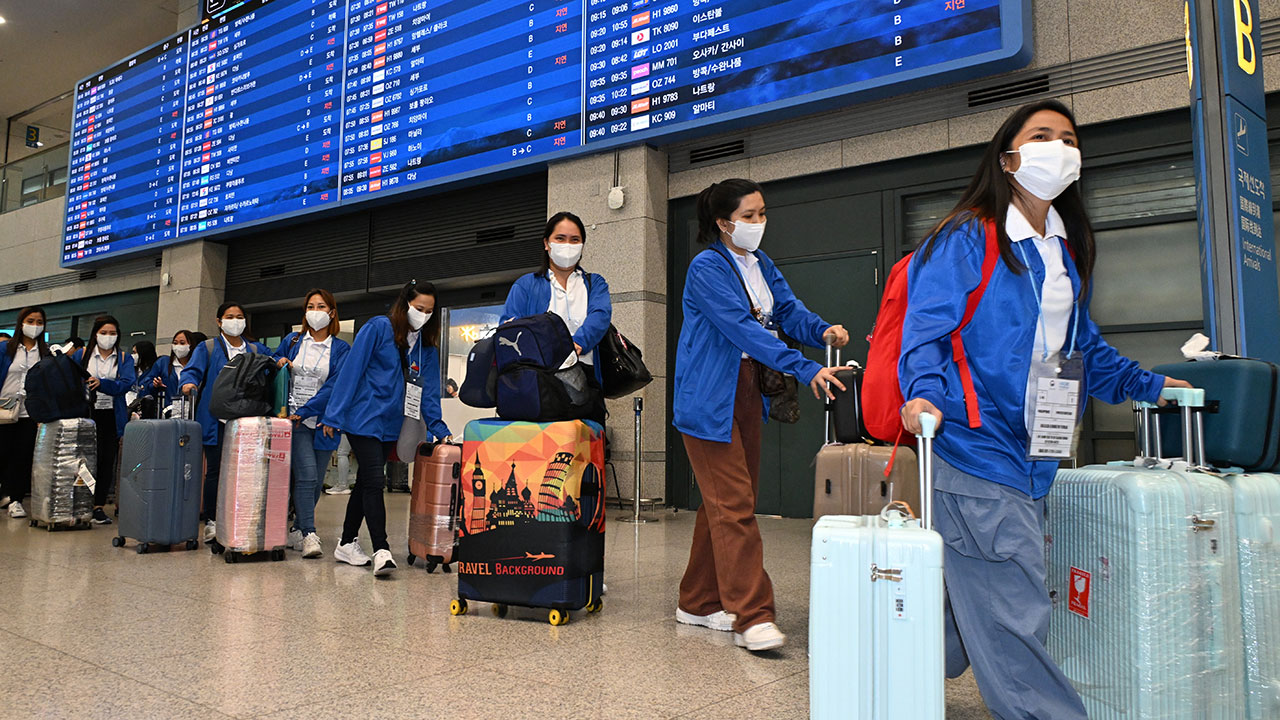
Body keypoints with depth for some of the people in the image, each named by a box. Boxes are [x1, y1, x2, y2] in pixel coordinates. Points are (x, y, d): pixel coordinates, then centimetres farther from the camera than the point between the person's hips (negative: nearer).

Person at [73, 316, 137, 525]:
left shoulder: (124, 358, 9)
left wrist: (101, 383, -22)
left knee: (107, 461, 0)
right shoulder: (81, 355, 9)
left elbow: (126, 383, -6)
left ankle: (98, 507, 6)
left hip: (111, 416, 1)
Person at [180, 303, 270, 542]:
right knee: (215, 469, -1)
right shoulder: (208, 348, 9)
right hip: (217, 419, -2)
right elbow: (192, 370, -2)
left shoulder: (256, 349, 18)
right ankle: (211, 521, 7)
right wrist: (189, 382, -24)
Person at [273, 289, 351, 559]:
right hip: (294, 420, 0)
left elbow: (334, 386, -7)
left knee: (315, 482, 5)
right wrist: (279, 366, -2)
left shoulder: (341, 349, 4)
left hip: (322, 422, 1)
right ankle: (309, 534, -11)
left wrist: (304, 412, -14)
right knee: (306, 476, -14)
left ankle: (296, 530, 21)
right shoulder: (291, 342, 12)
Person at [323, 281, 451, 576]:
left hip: (390, 424, 6)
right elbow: (351, 370, -10)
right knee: (374, 482, -12)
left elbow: (429, 389, 8)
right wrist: (334, 415, -12)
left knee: (366, 482, 14)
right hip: (363, 418, -6)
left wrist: (438, 427, -1)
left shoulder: (427, 346, 8)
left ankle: (347, 544, 24)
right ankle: (381, 551, -13)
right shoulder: (378, 328, -9)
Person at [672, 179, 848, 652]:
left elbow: (788, 309, 6)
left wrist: (821, 331, -17)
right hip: (710, 399, -8)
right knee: (733, 505, -10)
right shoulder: (708, 267, -13)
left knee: (725, 504, 11)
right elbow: (744, 329, -23)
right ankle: (751, 617, -6)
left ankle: (698, 603, 22)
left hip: (746, 395, 8)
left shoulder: (761, 264, 13)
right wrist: (804, 370, -30)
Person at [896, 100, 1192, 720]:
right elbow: (928, 329, -15)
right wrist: (925, 393, -32)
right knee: (1016, 617, -6)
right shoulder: (966, 238, -5)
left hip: (1033, 458, 8)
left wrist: (1145, 385, 34)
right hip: (976, 449, -8)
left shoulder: (1066, 252, 19)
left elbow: (1078, 343, 31)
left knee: (977, 610, 13)